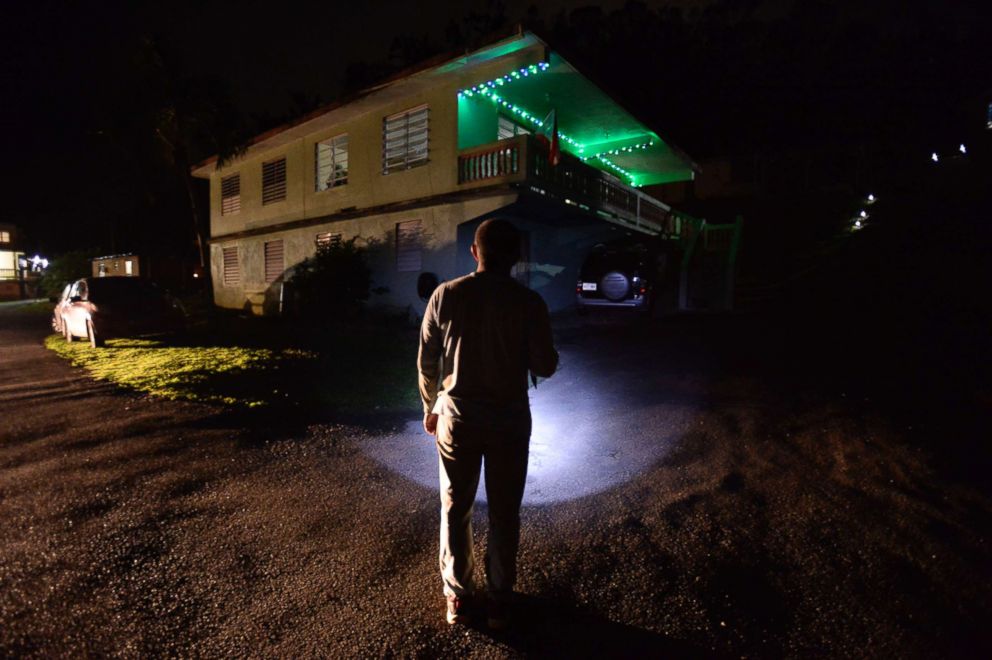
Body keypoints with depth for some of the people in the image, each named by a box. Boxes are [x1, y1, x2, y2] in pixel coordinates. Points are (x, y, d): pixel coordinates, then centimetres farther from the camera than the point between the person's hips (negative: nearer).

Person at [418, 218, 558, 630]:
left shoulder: (446, 295, -6)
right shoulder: (529, 302, -11)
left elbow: (427, 362, -1)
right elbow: (545, 367, -7)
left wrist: (430, 407, 13)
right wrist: (547, 351, 15)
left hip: (457, 418, 1)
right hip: (509, 421, -1)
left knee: (455, 510, 17)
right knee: (504, 514, 15)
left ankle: (457, 599, 32)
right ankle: (498, 602, 29)